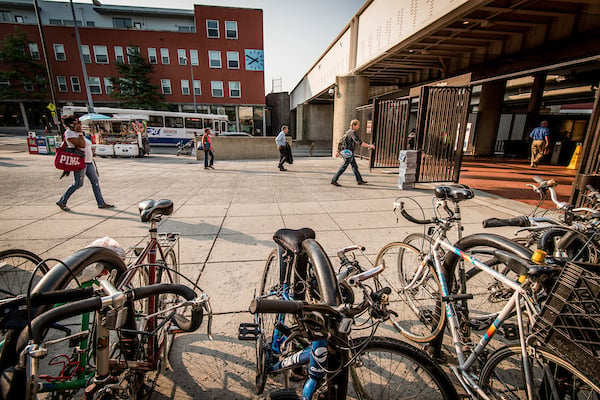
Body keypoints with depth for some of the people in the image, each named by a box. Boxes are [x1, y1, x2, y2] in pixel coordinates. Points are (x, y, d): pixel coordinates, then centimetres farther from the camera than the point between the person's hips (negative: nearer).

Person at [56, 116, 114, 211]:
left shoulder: (76, 133, 15)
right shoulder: (69, 133, -12)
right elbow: (81, 145, -23)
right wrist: (80, 133, -16)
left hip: (88, 161, 9)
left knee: (95, 181, 6)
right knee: (77, 184, -2)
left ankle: (101, 203, 9)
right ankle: (62, 202, 13)